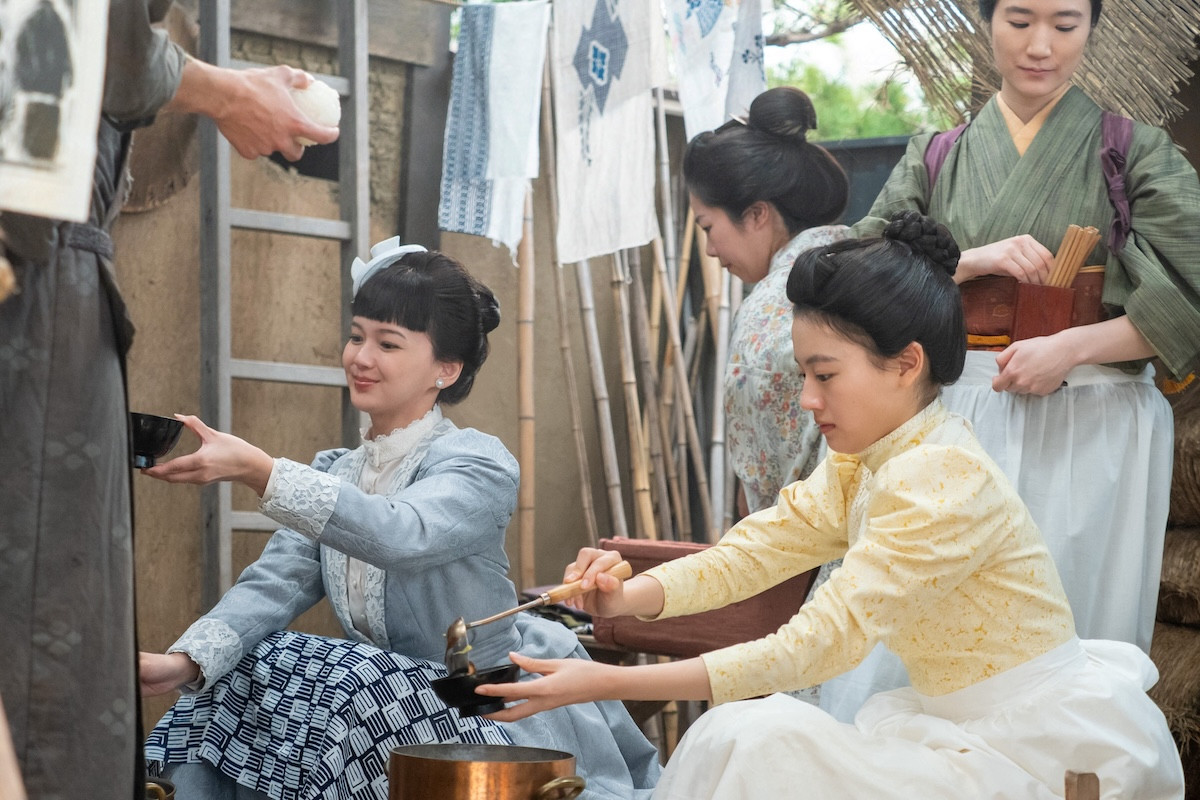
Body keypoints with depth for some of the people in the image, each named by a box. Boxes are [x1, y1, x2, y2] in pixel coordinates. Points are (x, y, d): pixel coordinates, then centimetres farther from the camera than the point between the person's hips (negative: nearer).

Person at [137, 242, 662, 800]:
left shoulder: (478, 463, -14)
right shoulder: (334, 474, 8)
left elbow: (401, 536, -35)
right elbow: (276, 583, -5)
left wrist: (257, 471, -44)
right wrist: (187, 660, -24)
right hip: (388, 698, 6)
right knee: (238, 675, -13)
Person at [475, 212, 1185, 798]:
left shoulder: (940, 482, -24)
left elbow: (819, 643, -28)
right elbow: (760, 546, -2)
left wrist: (607, 683, -30)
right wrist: (628, 595, -22)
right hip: (967, 724, 9)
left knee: (754, 743, -16)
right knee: (739, 735, 1)